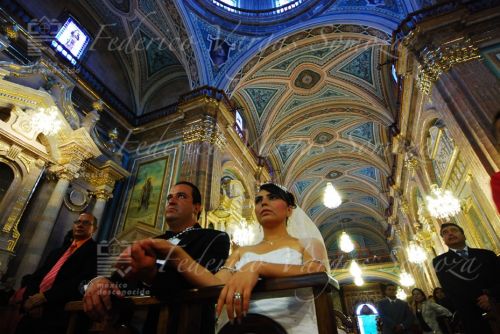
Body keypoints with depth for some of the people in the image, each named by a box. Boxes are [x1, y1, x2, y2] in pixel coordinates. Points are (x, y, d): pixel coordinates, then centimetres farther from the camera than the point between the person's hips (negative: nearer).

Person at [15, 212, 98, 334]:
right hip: (35, 308, 6)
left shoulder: (96, 250, -4)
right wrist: (31, 299, -5)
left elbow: (83, 281, -16)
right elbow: (36, 276, 14)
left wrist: (45, 296, -16)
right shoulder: (59, 251, 22)